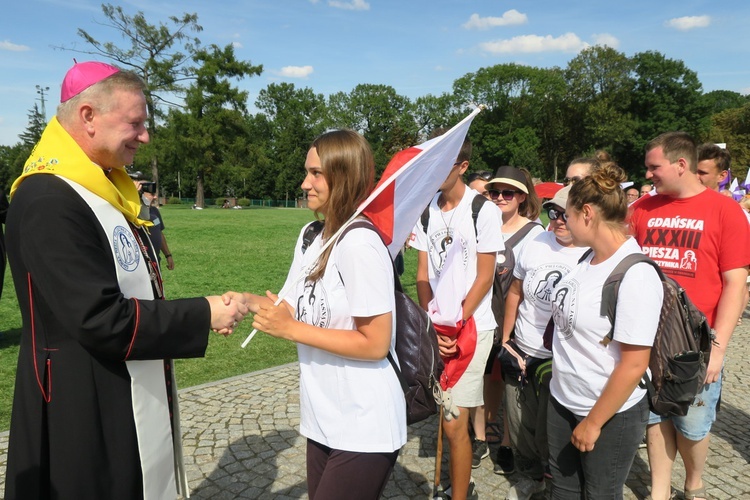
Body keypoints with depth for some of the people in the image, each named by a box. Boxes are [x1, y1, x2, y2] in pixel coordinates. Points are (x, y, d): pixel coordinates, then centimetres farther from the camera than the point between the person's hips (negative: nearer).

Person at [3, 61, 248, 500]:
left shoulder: (104, 188, 8)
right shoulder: (48, 202, -23)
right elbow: (100, 320, -26)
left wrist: (194, 315, 7)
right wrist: (202, 316, -20)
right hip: (84, 417, -9)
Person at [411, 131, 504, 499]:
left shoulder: (483, 210, -7)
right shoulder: (425, 209, 6)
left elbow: (485, 277, -7)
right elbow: (422, 275, 4)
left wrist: (457, 325, -12)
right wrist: (434, 324, -8)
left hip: (470, 326, -4)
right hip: (435, 327, 4)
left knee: (453, 423, -5)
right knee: (443, 411, 12)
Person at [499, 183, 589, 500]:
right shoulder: (536, 243, 0)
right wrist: (505, 338, 10)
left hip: (561, 359, -4)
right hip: (521, 351, 5)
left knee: (548, 429, 10)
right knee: (520, 422, 17)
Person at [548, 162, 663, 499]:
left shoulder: (636, 274, -23)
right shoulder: (587, 259, 0)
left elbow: (634, 365, -23)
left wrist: (593, 422, -16)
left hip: (611, 414, -7)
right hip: (561, 401, 7)